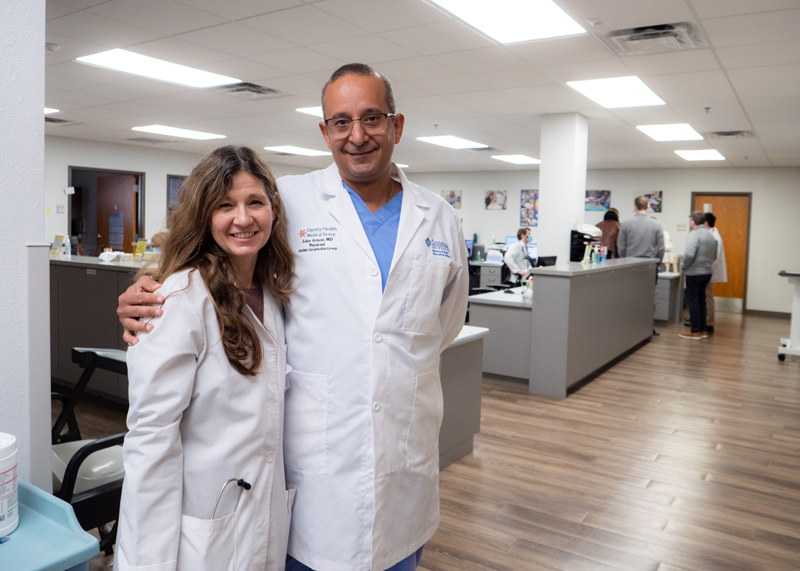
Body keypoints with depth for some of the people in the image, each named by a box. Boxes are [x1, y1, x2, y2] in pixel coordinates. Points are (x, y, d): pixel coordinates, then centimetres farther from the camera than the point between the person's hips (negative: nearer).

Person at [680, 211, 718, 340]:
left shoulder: (694, 234, -15)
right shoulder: (711, 236, 12)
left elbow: (690, 254, -24)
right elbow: (714, 257, 18)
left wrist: (684, 267, -10)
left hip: (694, 273, -8)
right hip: (707, 273, 8)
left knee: (692, 301, -1)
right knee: (701, 300, 15)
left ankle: (696, 331, 1)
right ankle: (703, 330, 19)